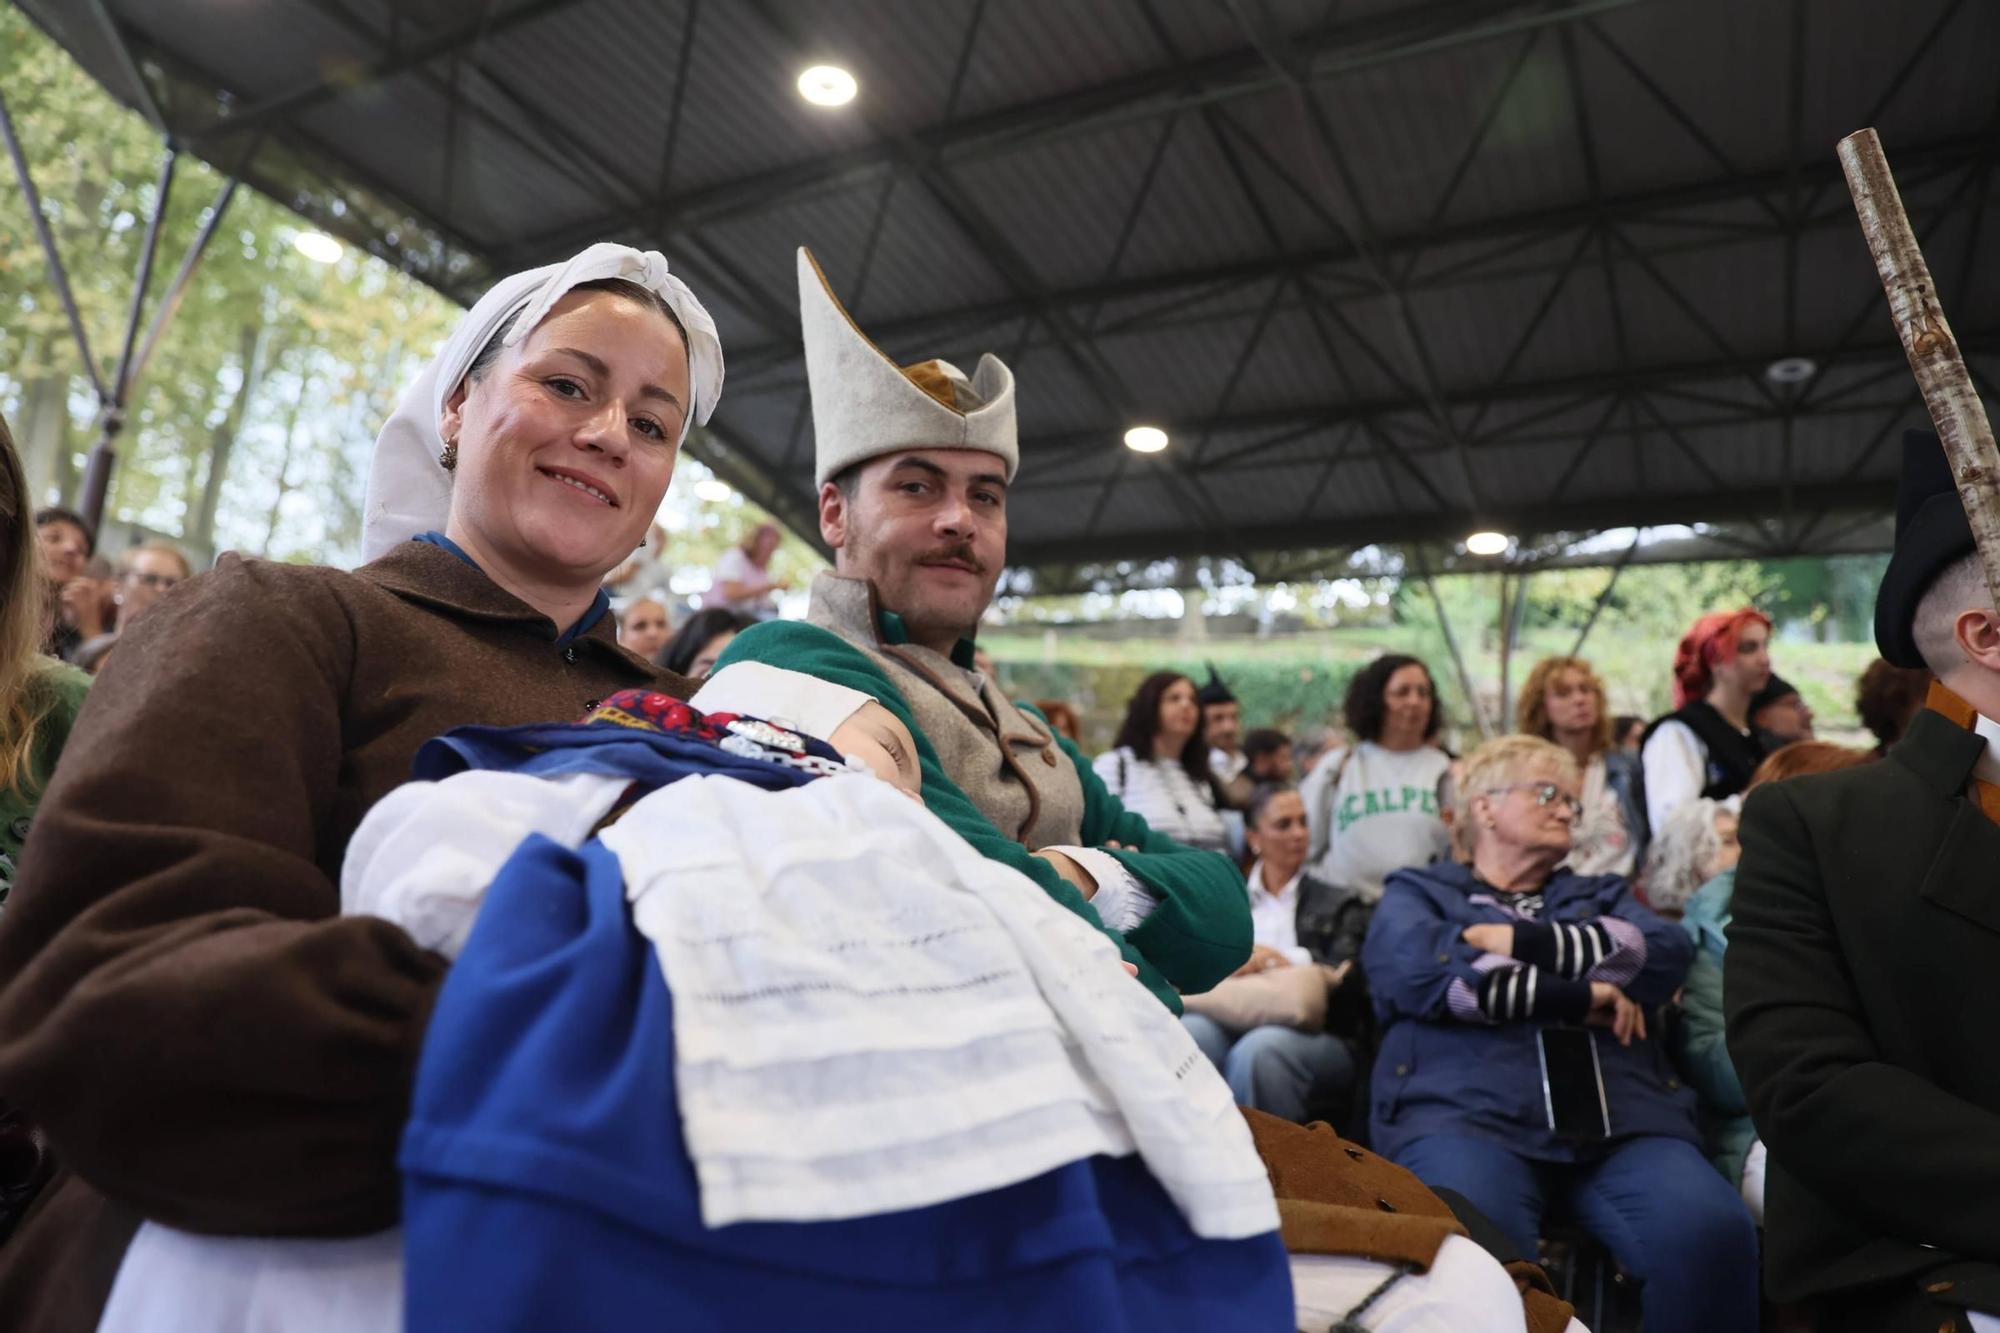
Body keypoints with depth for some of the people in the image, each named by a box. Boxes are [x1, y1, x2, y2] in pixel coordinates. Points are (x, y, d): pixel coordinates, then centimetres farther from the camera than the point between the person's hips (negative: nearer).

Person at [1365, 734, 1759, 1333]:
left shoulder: (1602, 894, 31)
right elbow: (1421, 971, -4)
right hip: (1468, 1114, -3)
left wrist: (1516, 940, 1)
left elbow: (1665, 953, 8)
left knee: (1714, 1234, -29)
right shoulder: (1417, 892, 20)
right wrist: (1583, 996, -1)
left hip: (1621, 1119, 4)